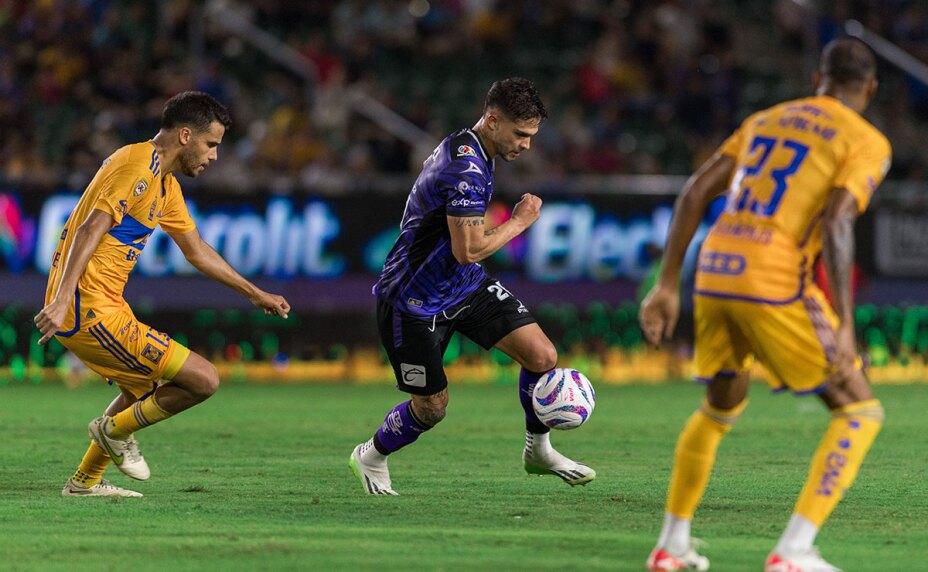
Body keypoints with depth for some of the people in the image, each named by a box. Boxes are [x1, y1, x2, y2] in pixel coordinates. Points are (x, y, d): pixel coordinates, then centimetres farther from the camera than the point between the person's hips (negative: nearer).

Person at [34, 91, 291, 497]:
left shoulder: (166, 185, 19)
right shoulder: (137, 164, -13)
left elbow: (197, 250, 31)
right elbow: (91, 228, -23)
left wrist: (255, 294, 36)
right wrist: (61, 300, -33)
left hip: (103, 307, 11)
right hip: (91, 310, -11)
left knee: (147, 390, 33)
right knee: (203, 379, -12)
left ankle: (85, 481, 36)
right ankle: (116, 430, 6)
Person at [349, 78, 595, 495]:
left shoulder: (466, 150, 6)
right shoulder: (466, 167, -27)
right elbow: (468, 250, -29)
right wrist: (520, 222, -16)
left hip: (465, 285, 9)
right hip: (415, 300, -9)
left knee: (542, 355, -6)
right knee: (432, 406, 2)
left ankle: (538, 450, 15)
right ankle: (370, 457, 31)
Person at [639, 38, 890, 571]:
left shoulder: (766, 120, 21)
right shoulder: (867, 142, 1)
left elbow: (696, 193, 14)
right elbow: (835, 223, -15)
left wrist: (668, 285, 15)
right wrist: (844, 326, -18)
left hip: (714, 273, 7)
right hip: (776, 286, -7)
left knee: (721, 408, 30)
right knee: (860, 412, 4)